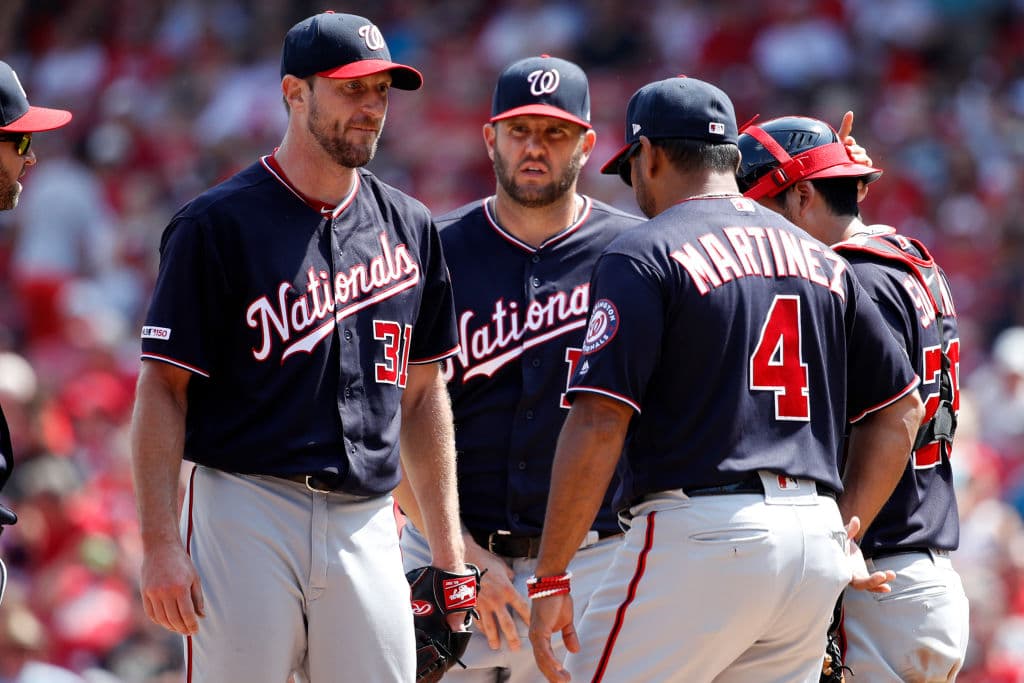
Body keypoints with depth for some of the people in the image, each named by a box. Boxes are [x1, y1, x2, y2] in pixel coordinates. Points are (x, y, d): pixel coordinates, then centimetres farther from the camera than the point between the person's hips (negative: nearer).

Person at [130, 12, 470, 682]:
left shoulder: (409, 227, 14)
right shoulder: (219, 223, -2)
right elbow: (164, 388, -5)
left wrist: (448, 550, 14)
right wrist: (160, 544, -13)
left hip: (367, 525, 5)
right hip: (244, 517, -5)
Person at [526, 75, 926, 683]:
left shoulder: (645, 256, -3)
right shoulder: (820, 259, 17)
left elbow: (599, 425, -12)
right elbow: (902, 408, 19)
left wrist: (551, 579, -10)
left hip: (700, 538, -7)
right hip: (814, 550, 7)